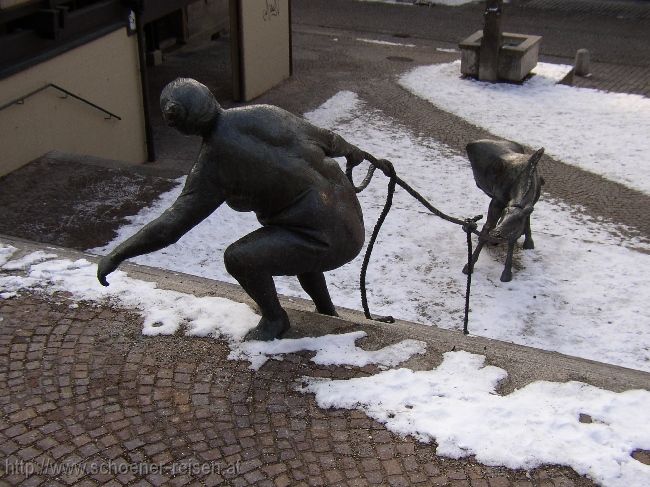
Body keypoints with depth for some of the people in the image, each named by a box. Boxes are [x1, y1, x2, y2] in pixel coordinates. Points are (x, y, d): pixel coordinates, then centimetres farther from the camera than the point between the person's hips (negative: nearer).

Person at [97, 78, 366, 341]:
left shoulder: (213, 165, -16)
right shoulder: (264, 113, -1)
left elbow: (173, 223, -15)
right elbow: (325, 139, 11)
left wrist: (116, 255, -6)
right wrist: (349, 150, 34)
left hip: (329, 241, -8)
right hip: (350, 216, 8)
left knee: (239, 257, -12)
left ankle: (274, 320, 12)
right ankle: (326, 314, 48)